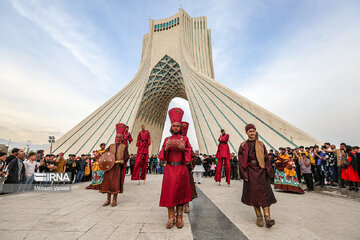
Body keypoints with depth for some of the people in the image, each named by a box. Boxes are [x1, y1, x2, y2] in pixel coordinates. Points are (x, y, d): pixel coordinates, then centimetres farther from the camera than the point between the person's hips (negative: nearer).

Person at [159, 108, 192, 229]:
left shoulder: (185, 139, 6)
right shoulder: (167, 139, 9)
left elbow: (189, 154, 2)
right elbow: (162, 155, 5)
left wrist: (183, 148, -18)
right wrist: (166, 148, -15)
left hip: (181, 168, -1)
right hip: (169, 168, 1)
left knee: (180, 191, 4)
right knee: (169, 191, 1)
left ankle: (179, 217, 18)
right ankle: (171, 217, 16)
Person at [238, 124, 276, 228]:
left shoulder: (260, 144, 7)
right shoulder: (243, 146, 3)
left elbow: (266, 158, 6)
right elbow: (241, 161, 1)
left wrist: (269, 172, -2)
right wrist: (244, 175, -6)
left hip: (261, 170, 1)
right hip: (250, 172, -1)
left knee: (264, 193, -3)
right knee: (254, 194, 4)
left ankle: (267, 217, 2)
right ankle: (259, 217, 17)